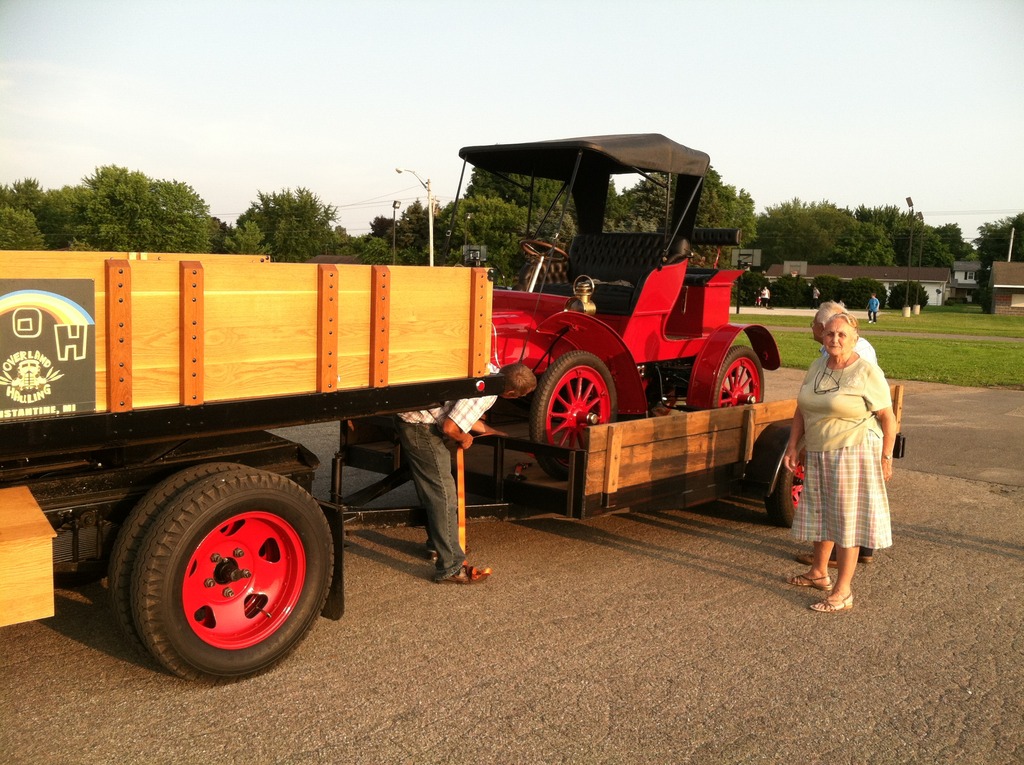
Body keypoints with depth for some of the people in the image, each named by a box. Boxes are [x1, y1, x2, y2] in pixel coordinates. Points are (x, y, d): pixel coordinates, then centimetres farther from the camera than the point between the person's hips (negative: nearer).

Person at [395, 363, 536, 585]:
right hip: (421, 427, -10)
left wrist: (492, 431, 30)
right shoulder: (485, 393, -24)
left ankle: (437, 545, 40)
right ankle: (451, 568, -2)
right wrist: (464, 439, -4)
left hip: (410, 418, 10)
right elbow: (450, 427, -26)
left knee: (433, 490, 23)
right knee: (443, 495, -6)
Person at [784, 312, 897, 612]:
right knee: (820, 513, 18)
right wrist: (793, 447, 8)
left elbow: (889, 419, -10)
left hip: (853, 454, -7)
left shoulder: (867, 373, -13)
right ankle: (819, 572, 36)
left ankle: (843, 591, 6)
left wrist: (885, 458, -11)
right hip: (817, 454, 7)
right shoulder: (817, 367, 7)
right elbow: (801, 410, 12)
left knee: (846, 519, -1)